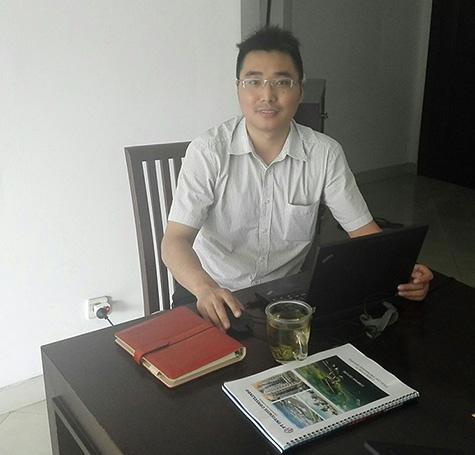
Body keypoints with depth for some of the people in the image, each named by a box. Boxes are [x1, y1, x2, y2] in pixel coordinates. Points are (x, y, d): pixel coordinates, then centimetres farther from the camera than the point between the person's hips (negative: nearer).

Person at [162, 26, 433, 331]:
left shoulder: (325, 154, -5)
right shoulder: (208, 152, -12)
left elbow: (362, 229, 0)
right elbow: (176, 240, -18)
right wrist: (205, 288, -39)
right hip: (215, 297, -2)